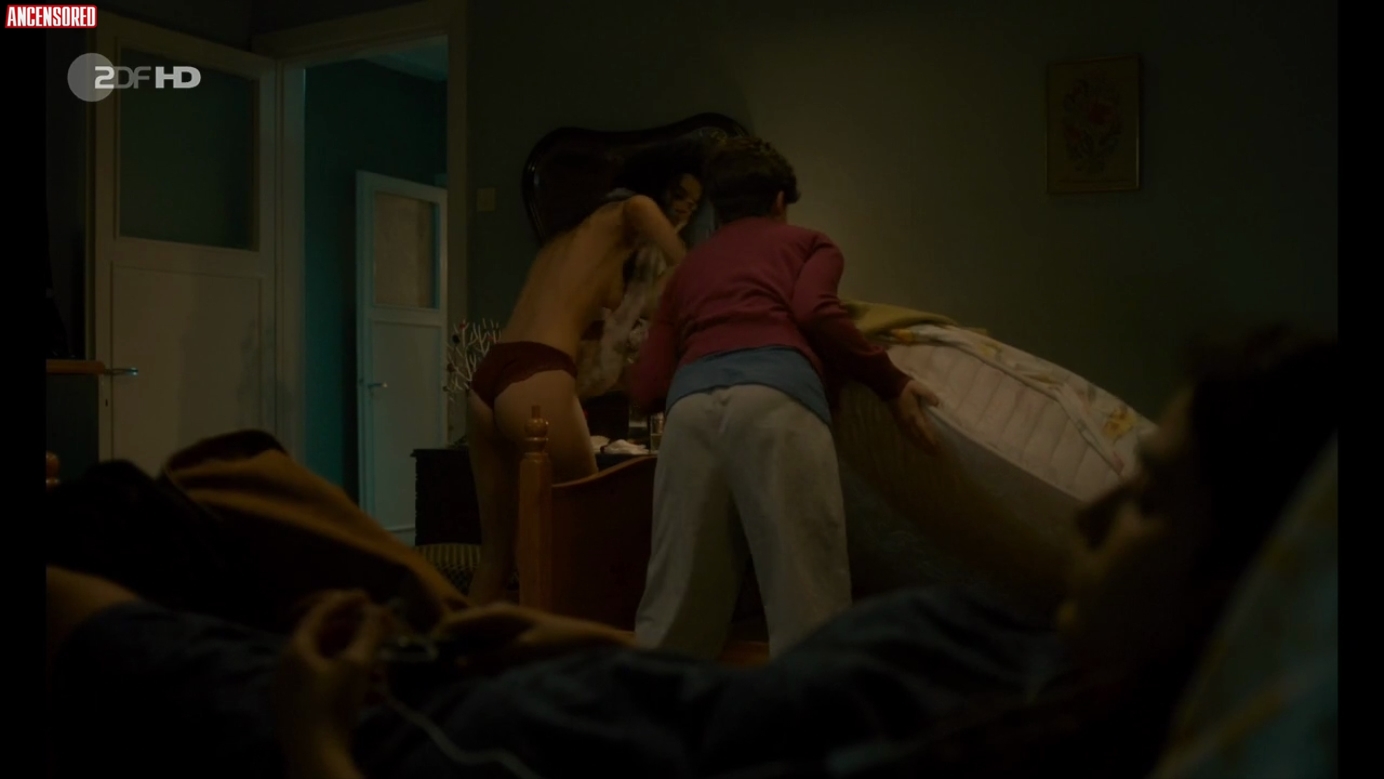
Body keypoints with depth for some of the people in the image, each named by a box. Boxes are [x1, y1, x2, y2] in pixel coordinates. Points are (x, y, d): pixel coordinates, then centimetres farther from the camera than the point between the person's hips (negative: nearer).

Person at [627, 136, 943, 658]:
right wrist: (892, 383, 13)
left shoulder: (689, 268, 37)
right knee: (807, 602, -4)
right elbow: (815, 312, 5)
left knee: (675, 608, 8)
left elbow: (645, 388, 25)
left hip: (690, 400, 4)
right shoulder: (807, 241, 29)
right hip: (774, 392, -3)